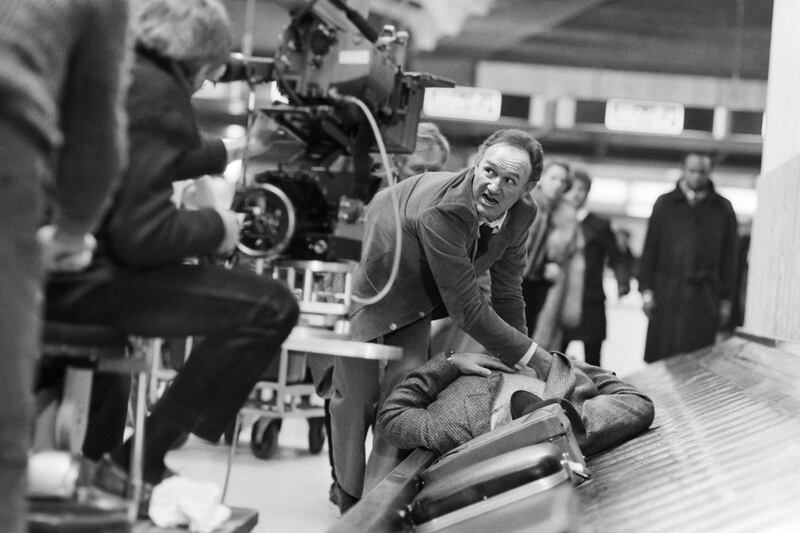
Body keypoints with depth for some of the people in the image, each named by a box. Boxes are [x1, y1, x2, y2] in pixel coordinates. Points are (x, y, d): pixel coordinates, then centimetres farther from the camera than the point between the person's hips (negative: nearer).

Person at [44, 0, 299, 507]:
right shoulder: (158, 94, -13)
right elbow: (141, 235, -21)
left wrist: (219, 153, 48)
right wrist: (214, 225, -2)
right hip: (78, 277, -10)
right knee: (271, 307, -9)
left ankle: (92, 447, 52)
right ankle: (138, 463, -2)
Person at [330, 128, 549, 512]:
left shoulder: (521, 214, -17)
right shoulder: (441, 210, -41)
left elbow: (507, 296, -3)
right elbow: (467, 309, -36)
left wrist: (520, 365, 0)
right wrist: (533, 357, -30)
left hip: (418, 301, 6)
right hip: (367, 289, -6)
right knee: (356, 394, 5)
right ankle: (350, 506, 24)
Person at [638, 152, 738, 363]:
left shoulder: (723, 209, 8)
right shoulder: (665, 204, 9)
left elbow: (729, 256, 10)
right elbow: (649, 249, 8)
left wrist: (726, 298, 6)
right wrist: (646, 290, 1)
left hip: (705, 296, 0)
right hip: (668, 289, 1)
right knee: (660, 353, -1)